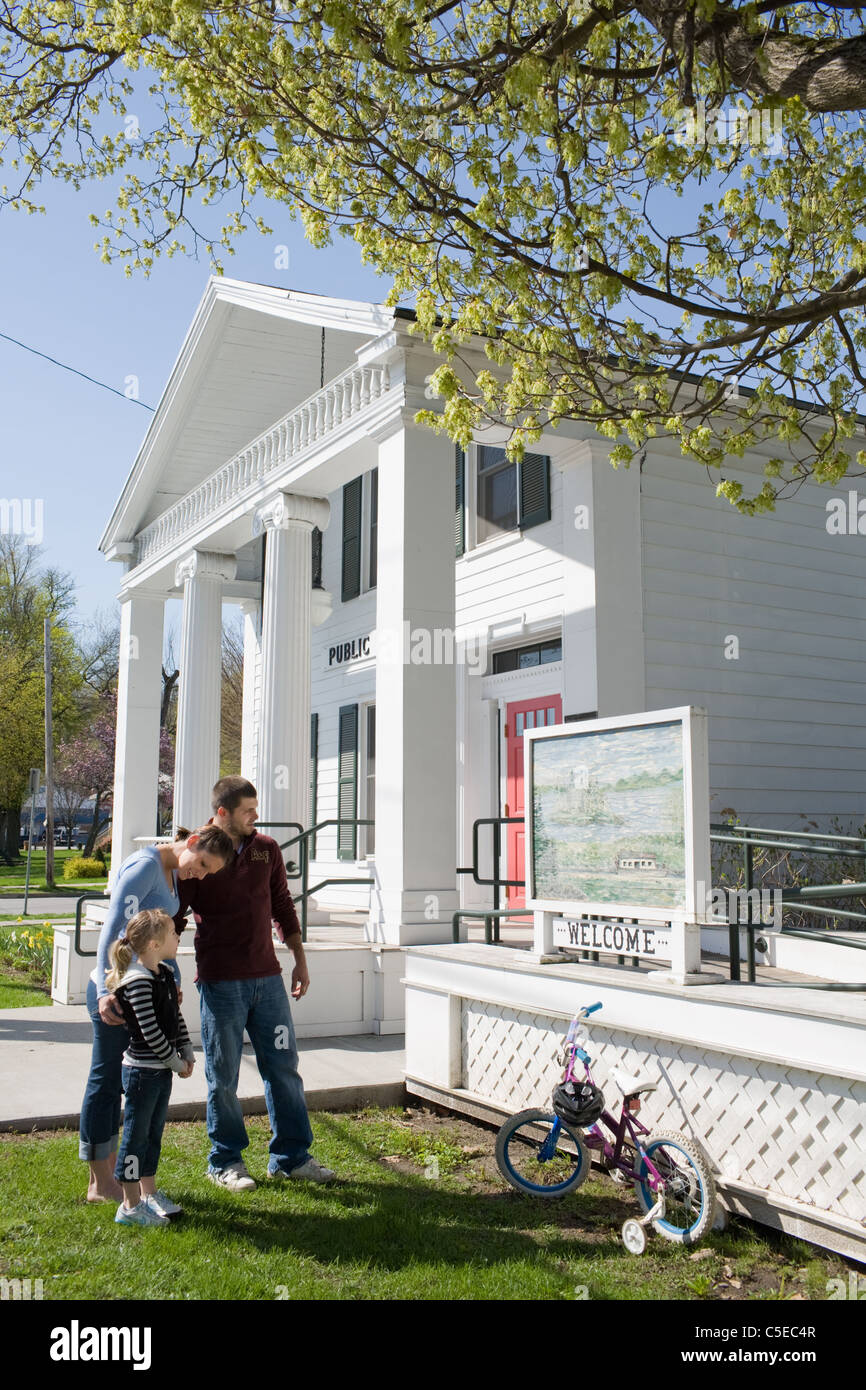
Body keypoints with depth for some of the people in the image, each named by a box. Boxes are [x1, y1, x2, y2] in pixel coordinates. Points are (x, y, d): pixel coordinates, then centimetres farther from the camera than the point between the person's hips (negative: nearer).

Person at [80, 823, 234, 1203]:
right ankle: (100, 1184, 13)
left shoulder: (172, 874, 11)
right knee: (105, 1079, 2)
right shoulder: (145, 865, -17)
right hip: (115, 990, -9)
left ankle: (110, 1171, 30)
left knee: (114, 1080, 18)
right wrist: (106, 991, -31)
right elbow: (112, 928, -25)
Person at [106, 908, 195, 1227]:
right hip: (142, 1070, -9)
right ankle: (130, 1206, 13)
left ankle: (149, 1193, 31)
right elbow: (150, 1032, -23)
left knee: (154, 1132, 18)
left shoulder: (165, 974, 7)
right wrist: (177, 1063, -14)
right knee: (136, 1135, 2)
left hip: (161, 1069, 9)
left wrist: (187, 1053, 6)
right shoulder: (138, 982, -21)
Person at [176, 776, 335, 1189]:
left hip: (267, 977, 4)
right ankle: (225, 1162, 23)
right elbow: (171, 919, -1)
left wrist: (300, 961, 13)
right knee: (223, 1076, 6)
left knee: (283, 1067, 8)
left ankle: (291, 1156, 22)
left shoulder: (267, 849, 7)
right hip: (220, 983, -4)